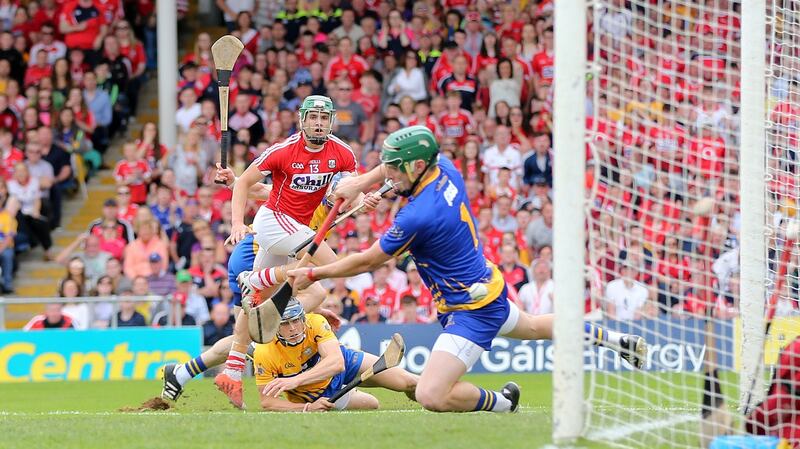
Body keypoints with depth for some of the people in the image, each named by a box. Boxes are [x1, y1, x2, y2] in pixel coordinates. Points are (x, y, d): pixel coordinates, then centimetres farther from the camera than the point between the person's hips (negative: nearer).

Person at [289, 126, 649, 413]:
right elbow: (401, 161, 15)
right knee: (533, 327, 38)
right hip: (490, 288, 10)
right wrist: (360, 183, 1)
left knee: (431, 396, -19)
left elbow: (367, 261, -19)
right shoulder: (444, 168, -8)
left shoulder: (417, 217, -31)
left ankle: (501, 402, 1)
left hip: (470, 311, -10)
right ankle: (612, 339, 53)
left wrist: (313, 274, -9)